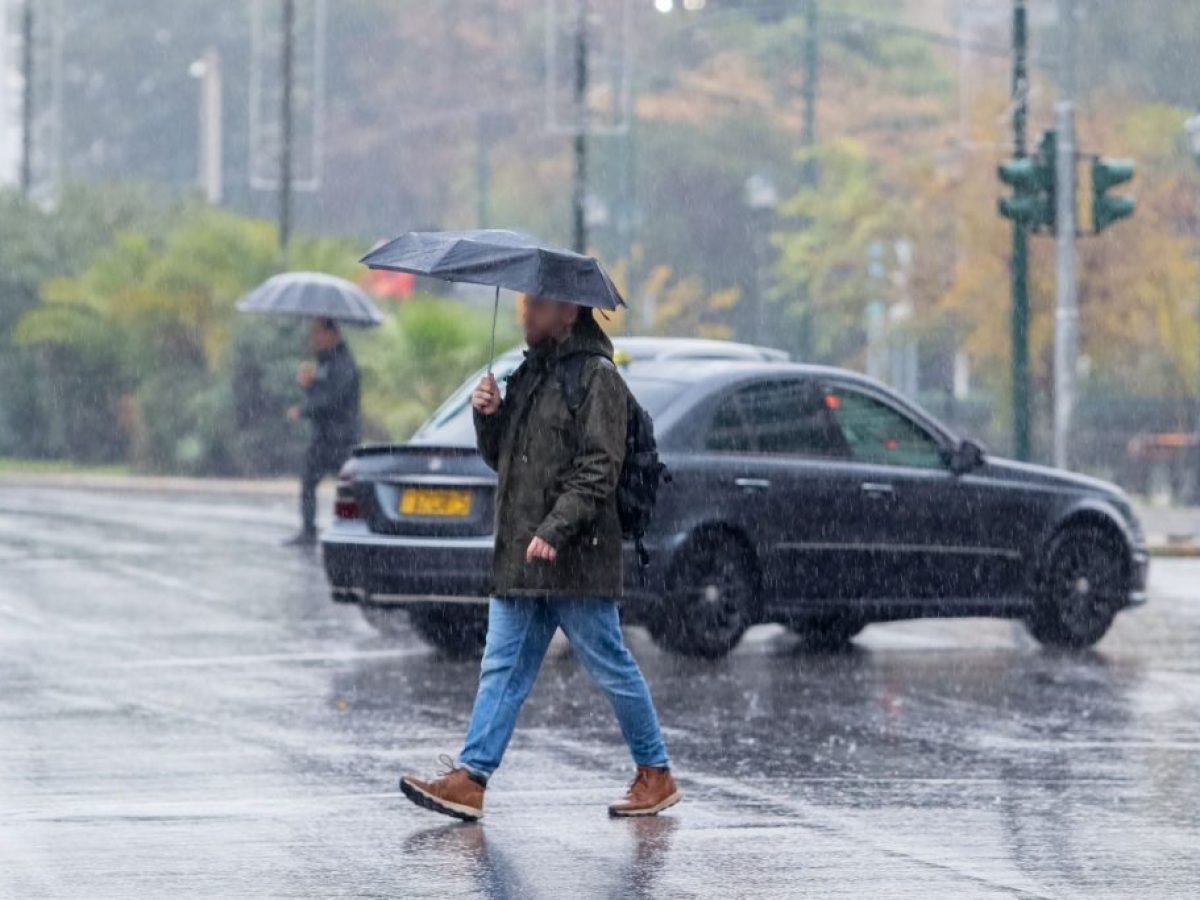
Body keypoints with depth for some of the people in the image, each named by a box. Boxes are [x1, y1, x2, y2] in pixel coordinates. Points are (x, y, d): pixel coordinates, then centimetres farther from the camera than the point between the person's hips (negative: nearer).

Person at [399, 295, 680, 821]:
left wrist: (555, 528, -24)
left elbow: (599, 469, -16)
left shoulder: (597, 377, -9)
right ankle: (469, 778, -2)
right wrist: (489, 417, 2)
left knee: (611, 669, 1)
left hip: (576, 558, -8)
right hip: (520, 559, 8)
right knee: (502, 670, 2)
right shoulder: (528, 372, 17)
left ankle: (656, 774, 13)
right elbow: (502, 458, 21)